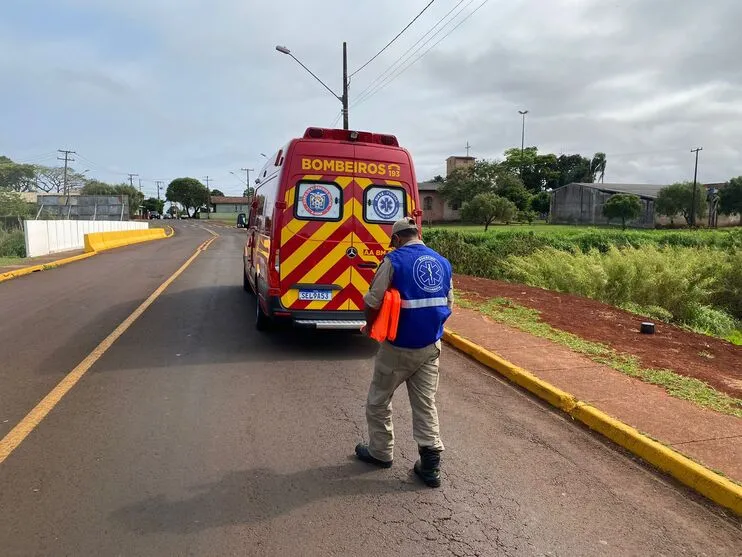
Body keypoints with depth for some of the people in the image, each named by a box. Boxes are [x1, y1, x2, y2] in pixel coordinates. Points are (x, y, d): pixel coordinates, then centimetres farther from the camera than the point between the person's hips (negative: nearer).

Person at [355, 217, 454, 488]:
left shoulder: (394, 260, -13)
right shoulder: (443, 262, 5)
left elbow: (372, 302, -14)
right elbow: (448, 304, 10)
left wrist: (369, 326, 6)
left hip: (398, 347, -5)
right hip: (431, 346, 5)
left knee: (378, 401, 15)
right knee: (425, 403, 12)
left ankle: (381, 452, 29)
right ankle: (431, 465, 13)